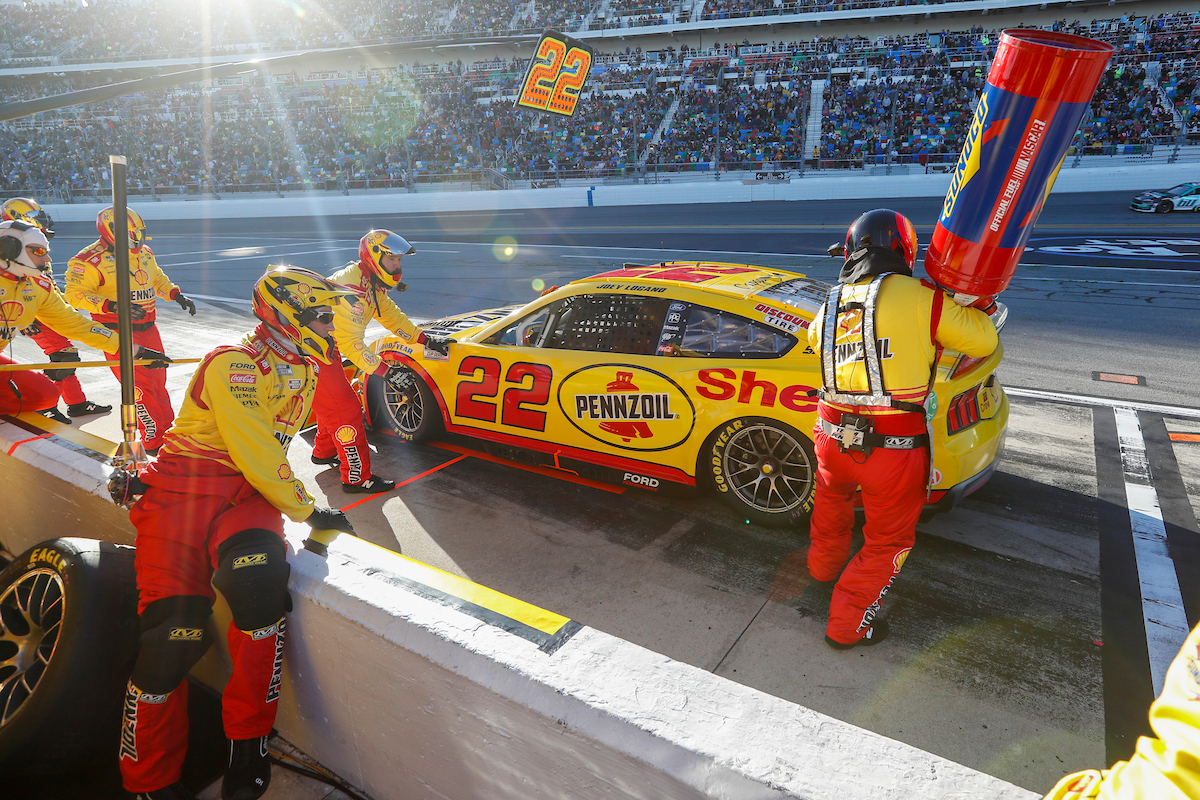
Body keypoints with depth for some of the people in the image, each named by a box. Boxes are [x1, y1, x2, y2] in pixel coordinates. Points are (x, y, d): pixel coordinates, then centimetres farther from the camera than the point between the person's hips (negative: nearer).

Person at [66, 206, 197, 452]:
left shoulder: (144, 253, 9)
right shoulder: (91, 261, -14)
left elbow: (157, 278, 25)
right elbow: (75, 295, -15)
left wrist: (176, 295, 8)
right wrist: (113, 306, -28)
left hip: (148, 329, 7)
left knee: (157, 381, 15)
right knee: (139, 386, -11)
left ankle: (168, 429, 28)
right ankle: (156, 441, -5)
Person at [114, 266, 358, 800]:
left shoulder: (302, 372, 13)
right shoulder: (234, 366, -14)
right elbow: (256, 456, -18)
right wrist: (307, 511, -11)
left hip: (245, 497, 5)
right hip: (180, 492, -5)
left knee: (261, 580, -27)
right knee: (174, 628, -16)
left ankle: (248, 745, -11)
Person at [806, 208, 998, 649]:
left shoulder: (830, 305, 7)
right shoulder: (918, 297, -9)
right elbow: (983, 340, -1)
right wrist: (977, 306, 18)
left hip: (833, 436, 5)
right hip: (893, 447, -5)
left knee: (831, 503, 33)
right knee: (888, 540, 16)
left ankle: (824, 568, 58)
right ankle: (847, 624, 26)